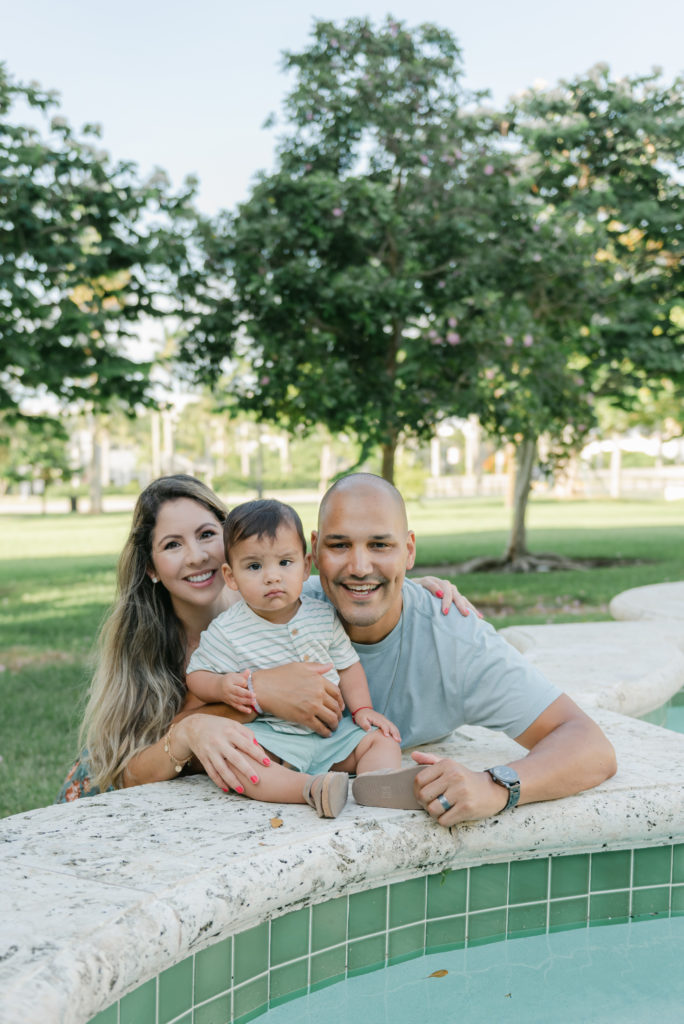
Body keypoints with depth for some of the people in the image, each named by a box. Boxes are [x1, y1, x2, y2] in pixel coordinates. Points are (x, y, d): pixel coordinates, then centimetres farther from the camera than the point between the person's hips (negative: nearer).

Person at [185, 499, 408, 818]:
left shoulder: (323, 617, 2)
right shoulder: (226, 632, -7)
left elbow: (347, 666, 14)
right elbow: (197, 675, 2)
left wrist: (362, 708, 1)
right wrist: (222, 687, -19)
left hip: (329, 730, 4)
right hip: (268, 735, -4)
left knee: (381, 739, -8)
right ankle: (311, 788, -48)